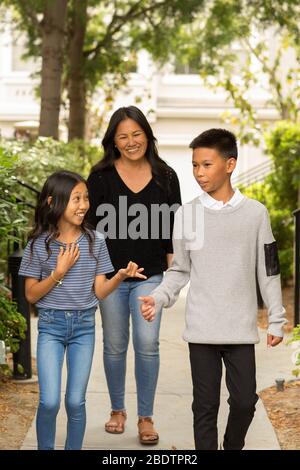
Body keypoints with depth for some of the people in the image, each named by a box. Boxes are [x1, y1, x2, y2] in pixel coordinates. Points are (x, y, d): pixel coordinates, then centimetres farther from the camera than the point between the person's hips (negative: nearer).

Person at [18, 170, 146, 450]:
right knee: (50, 401, -9)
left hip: (84, 325, 2)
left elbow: (99, 291, 0)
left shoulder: (94, 242, 0)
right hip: (51, 325, -2)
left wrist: (120, 276, -19)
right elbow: (31, 295, -2)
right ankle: (45, 448, 12)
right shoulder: (39, 244, -6)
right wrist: (58, 273, -15)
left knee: (76, 401, 3)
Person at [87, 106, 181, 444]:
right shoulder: (101, 176, -2)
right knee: (115, 345, 10)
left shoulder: (165, 177, 3)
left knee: (147, 343, -9)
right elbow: (90, 225, 2)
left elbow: (172, 229, 7)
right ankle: (117, 410, 27)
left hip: (151, 275, 0)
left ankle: (146, 417, 3)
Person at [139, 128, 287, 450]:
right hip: (201, 330, 0)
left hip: (241, 329, 0)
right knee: (205, 405, 5)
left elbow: (268, 270, 4)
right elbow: (179, 271, 7)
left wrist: (276, 320, 3)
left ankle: (233, 446, 29)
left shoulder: (255, 213, 0)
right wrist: (157, 299, -9)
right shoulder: (186, 215, 1)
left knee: (245, 401, 3)